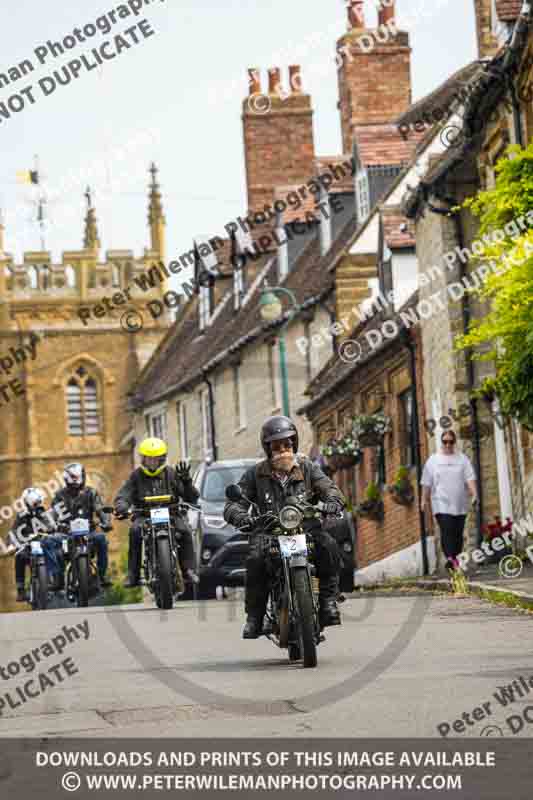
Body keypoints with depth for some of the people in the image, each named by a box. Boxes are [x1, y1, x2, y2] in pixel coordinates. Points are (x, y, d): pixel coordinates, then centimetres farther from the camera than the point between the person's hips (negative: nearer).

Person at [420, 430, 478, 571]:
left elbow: (470, 478, 1)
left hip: (460, 504, 2)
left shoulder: (462, 459, 9)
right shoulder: (433, 460, 9)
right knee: (447, 531, -18)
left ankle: (455, 560, 11)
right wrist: (424, 500, 6)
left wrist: (474, 495, -12)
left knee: (458, 534, 3)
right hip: (441, 503, -2)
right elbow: (426, 482, 11)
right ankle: (450, 559, -28)